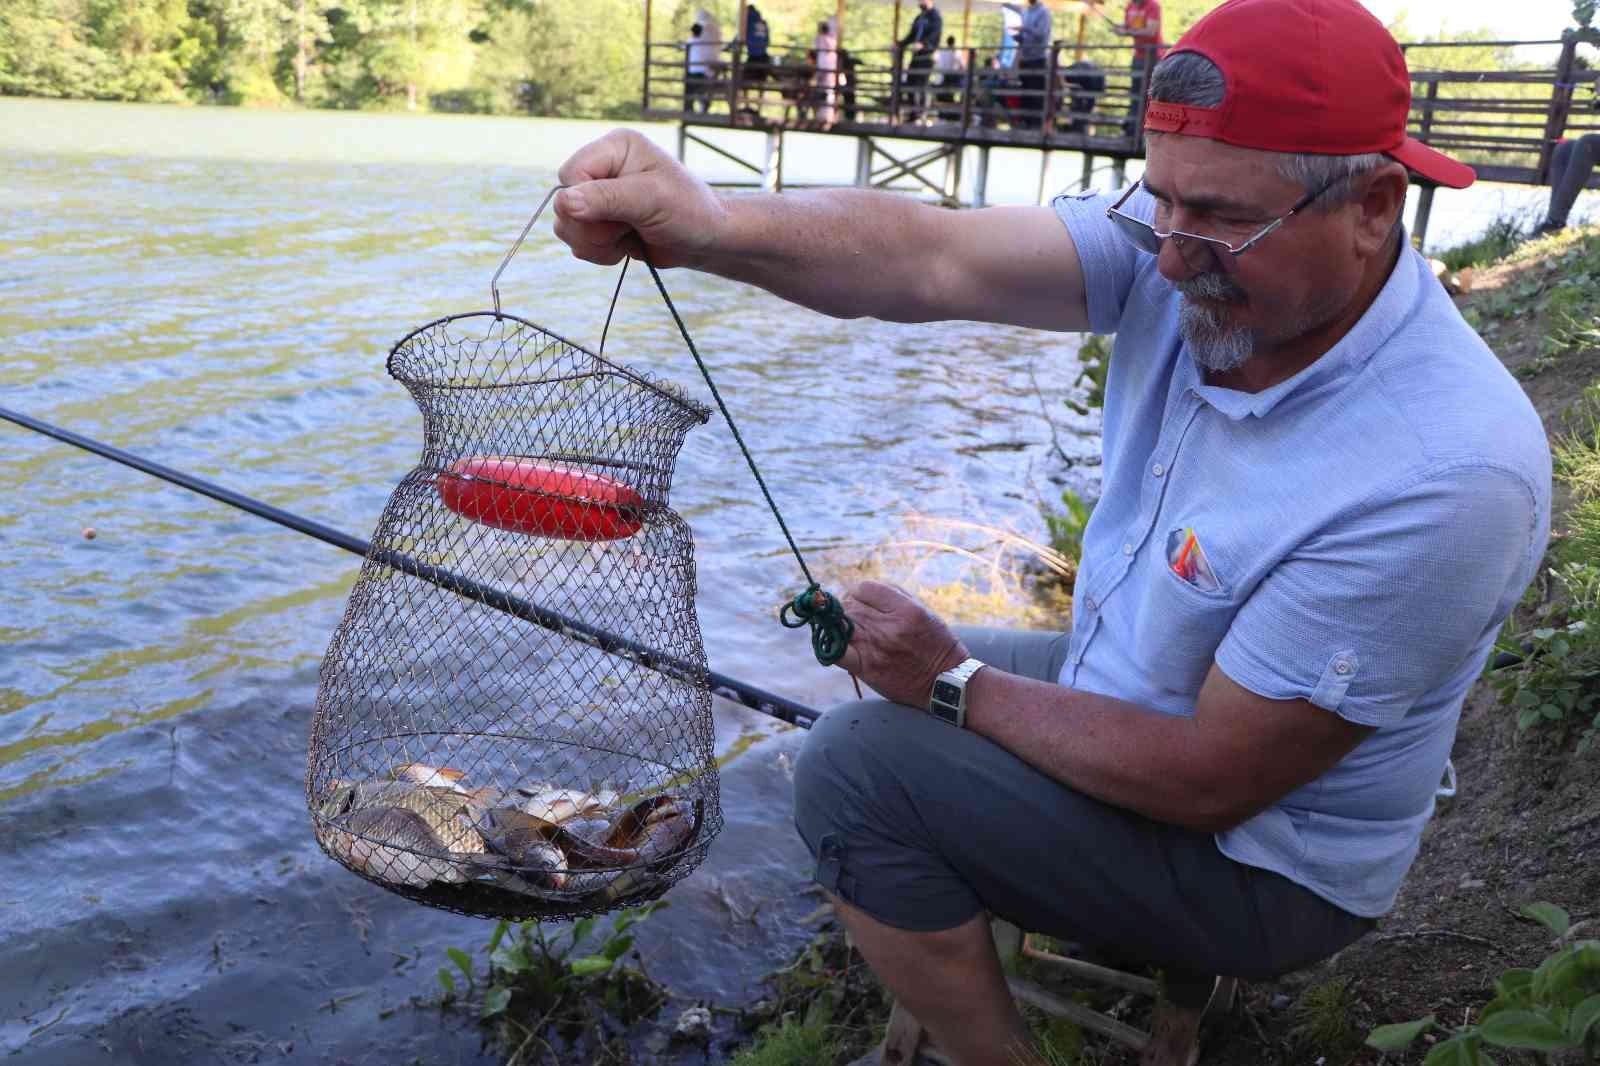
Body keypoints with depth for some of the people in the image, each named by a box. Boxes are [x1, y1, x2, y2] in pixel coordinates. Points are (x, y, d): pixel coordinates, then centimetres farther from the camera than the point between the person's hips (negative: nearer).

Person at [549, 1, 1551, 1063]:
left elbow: (1210, 780, -28)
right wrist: (710, 225, -44)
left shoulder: (1448, 476, -34)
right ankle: (1157, 960, 22)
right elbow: (936, 259, -26)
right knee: (890, 678, 17)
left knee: (855, 769, -17)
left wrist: (957, 685, -19)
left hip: (1260, 862, -7)